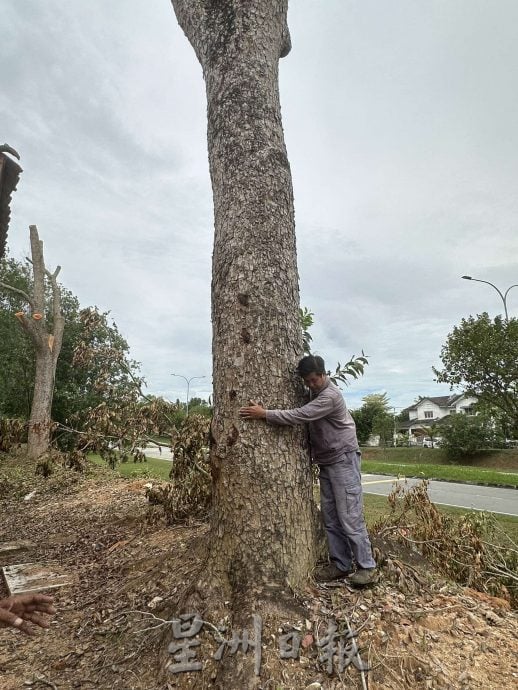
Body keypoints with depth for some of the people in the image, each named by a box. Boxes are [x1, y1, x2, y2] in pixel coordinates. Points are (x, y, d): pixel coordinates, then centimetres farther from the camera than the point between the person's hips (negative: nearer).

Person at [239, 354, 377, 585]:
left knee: (349, 516, -4)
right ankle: (341, 564, 19)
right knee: (330, 517, 9)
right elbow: (305, 418, 13)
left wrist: (264, 413, -27)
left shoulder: (331, 395, -21)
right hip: (325, 462, 8)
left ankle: (367, 567, 9)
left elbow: (299, 416, -29)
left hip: (343, 460, -8)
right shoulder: (314, 392, 8)